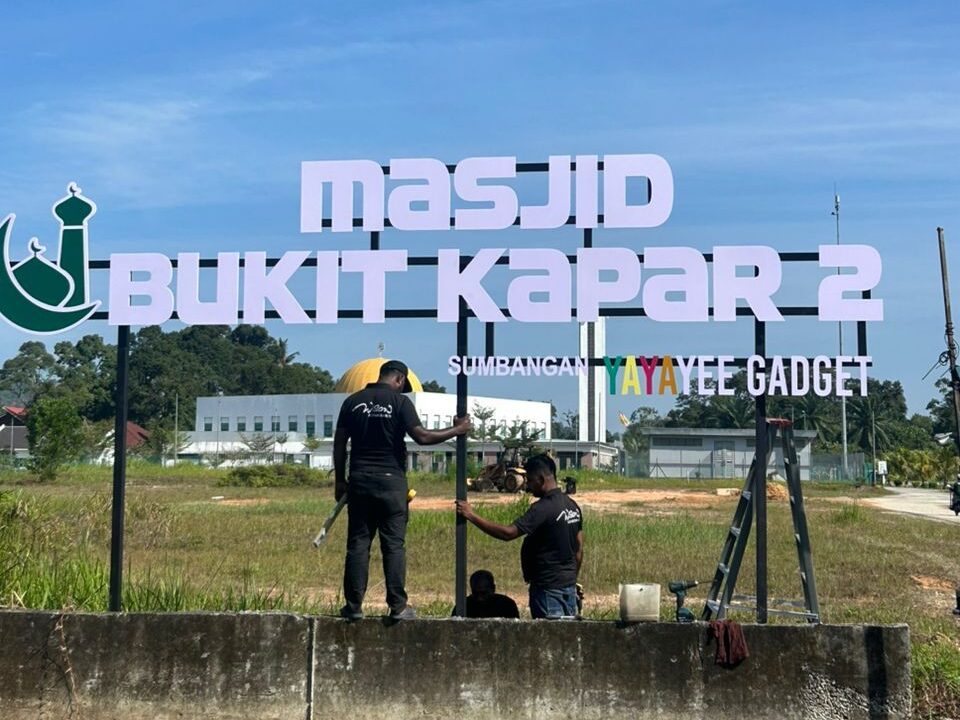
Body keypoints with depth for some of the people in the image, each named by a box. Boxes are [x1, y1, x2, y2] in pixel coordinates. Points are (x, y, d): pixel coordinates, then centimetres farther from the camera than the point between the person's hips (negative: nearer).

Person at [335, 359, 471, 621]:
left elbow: (339, 443, 8)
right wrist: (457, 430, -1)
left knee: (358, 544, 6)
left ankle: (353, 606, 5)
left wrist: (340, 480, 15)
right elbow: (421, 436, -12)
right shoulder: (400, 401, -4)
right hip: (391, 481, -3)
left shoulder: (353, 401, 8)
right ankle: (398, 607, 1)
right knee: (394, 545, 1)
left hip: (359, 481, 3)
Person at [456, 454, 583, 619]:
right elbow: (579, 551, 14)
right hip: (569, 587, 9)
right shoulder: (573, 506, 9)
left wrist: (471, 516, -21)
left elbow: (508, 533, -26)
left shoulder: (544, 508, -18)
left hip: (548, 588, -9)